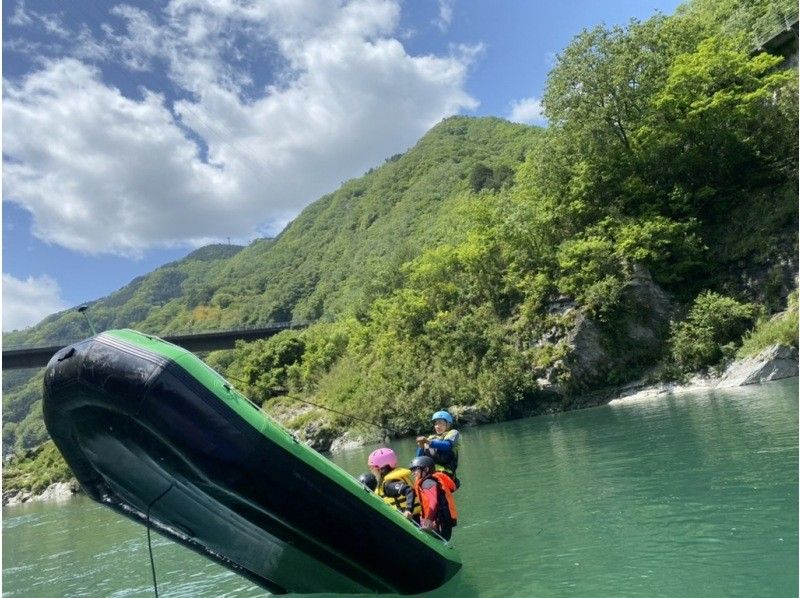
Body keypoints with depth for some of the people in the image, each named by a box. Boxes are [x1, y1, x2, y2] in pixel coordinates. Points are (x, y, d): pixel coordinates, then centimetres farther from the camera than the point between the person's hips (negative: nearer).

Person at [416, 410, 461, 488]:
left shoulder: (453, 433, 14)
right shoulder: (431, 438, 28)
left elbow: (448, 445, -11)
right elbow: (420, 457, 18)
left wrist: (429, 442, -23)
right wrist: (421, 447, -3)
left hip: (445, 472, -4)